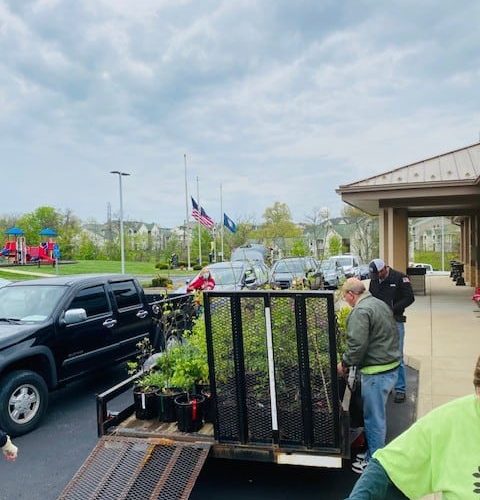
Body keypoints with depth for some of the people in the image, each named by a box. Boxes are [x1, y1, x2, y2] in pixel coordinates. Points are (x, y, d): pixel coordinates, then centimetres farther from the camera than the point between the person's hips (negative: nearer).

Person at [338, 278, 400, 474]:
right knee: (377, 414, 21)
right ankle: (375, 452, 34)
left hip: (376, 372, -10)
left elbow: (357, 345, -24)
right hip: (391, 366, 10)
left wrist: (344, 364, -7)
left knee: (374, 417, 4)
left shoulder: (360, 311, -18)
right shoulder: (380, 303, 12)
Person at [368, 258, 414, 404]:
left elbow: (409, 298, -9)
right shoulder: (374, 280, 8)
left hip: (395, 322, -5)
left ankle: (400, 389, 11)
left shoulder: (400, 278, -8)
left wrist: (392, 309, -17)